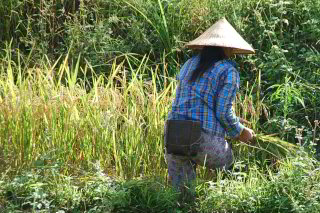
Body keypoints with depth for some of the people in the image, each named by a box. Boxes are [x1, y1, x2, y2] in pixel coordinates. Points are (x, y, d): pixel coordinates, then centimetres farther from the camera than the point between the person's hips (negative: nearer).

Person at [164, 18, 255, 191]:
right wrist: (240, 132, 11)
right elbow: (224, 113, -9)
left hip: (173, 138, 5)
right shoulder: (229, 71, -1)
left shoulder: (189, 65, 19)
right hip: (206, 141, -5)